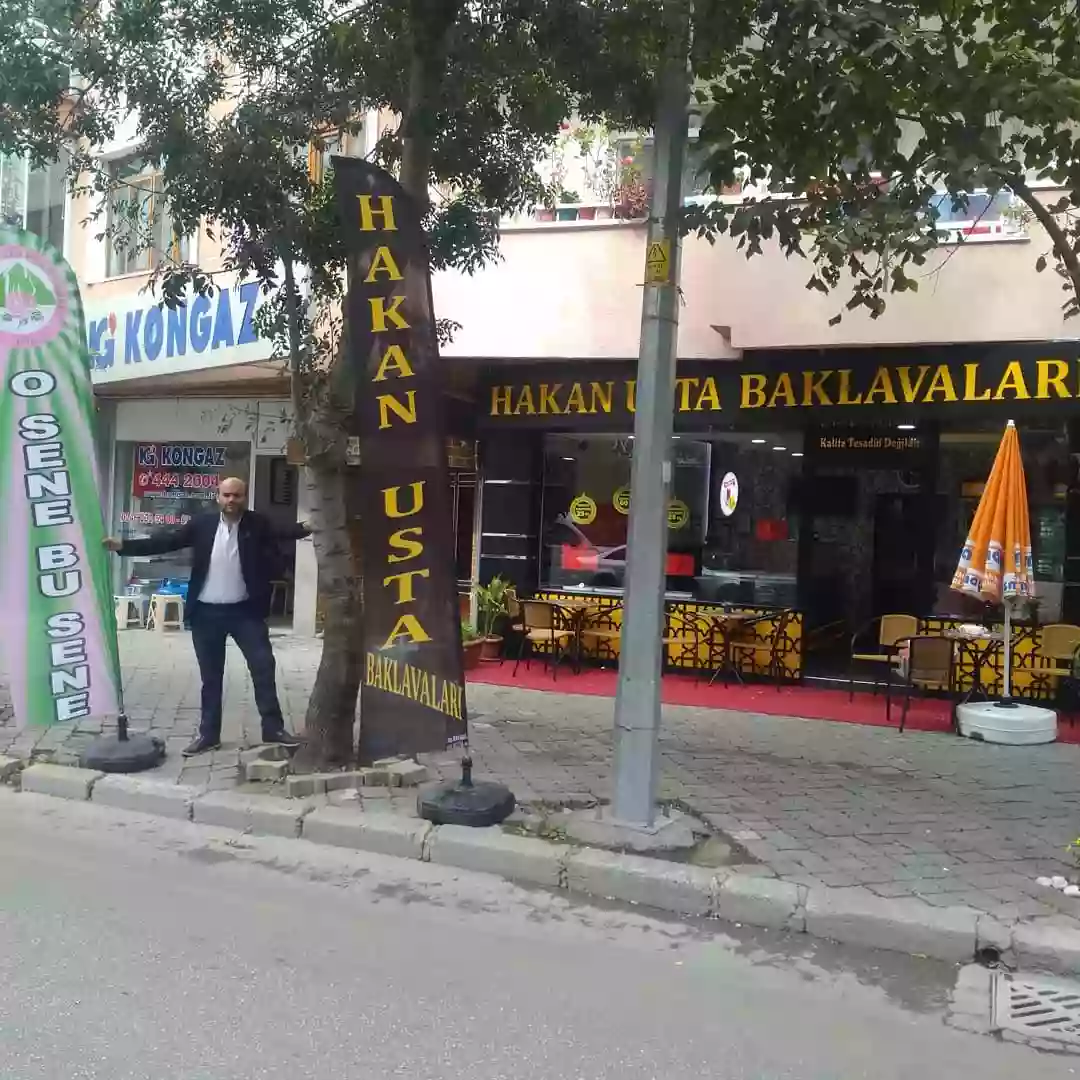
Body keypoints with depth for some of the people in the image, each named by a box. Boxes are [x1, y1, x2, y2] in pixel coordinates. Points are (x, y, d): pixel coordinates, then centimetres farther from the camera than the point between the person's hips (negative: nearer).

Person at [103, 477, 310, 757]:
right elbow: (165, 540, -3)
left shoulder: (258, 524, -1)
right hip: (207, 612, 1)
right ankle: (208, 734, 20)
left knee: (263, 666, 0)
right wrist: (123, 545, -10)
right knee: (211, 676, 10)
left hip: (245, 610, -1)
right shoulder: (202, 524, 0)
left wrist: (307, 528, -31)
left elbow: (283, 534, -12)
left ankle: (273, 728, 9)